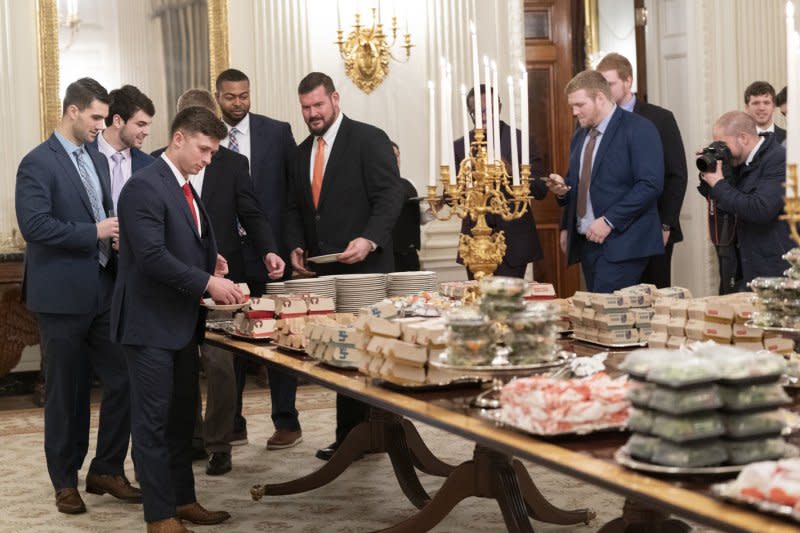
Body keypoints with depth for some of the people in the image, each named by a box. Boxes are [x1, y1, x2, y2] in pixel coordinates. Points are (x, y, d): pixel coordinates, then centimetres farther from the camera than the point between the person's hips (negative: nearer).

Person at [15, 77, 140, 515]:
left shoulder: (97, 160, 13)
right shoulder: (38, 163, -10)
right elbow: (34, 225, -20)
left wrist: (117, 231, -1)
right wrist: (95, 233, -20)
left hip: (104, 290, 6)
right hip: (62, 295, -6)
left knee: (122, 381, 3)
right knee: (67, 392, 5)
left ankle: (107, 471, 18)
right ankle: (65, 482, 19)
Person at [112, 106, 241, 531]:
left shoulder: (184, 188, 14)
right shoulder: (144, 186, -16)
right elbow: (152, 256, -24)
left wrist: (210, 261, 4)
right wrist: (207, 283, -24)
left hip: (181, 321, 9)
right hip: (150, 323, -9)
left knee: (181, 417, 16)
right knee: (154, 421, -2)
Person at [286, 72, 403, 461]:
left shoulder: (368, 140, -3)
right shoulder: (303, 152, 17)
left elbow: (390, 196, -11)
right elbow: (295, 208, 22)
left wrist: (369, 239, -24)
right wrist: (296, 247, 5)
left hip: (363, 267, -6)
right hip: (322, 271, 6)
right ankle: (349, 437, 12)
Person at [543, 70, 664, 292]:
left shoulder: (639, 129, -6)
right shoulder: (580, 136, 18)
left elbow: (650, 184, -15)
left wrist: (609, 221, -18)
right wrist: (562, 188, 5)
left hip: (621, 243, -7)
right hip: (585, 241, 7)